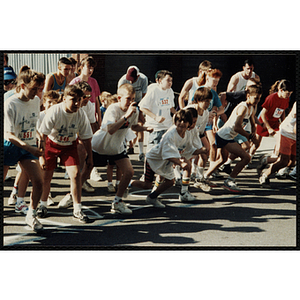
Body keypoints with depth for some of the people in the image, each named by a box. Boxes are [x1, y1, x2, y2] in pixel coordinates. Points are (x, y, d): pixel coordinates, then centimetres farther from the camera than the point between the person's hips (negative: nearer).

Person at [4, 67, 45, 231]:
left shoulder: (36, 101, 2)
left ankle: (31, 215, 10)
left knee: (38, 182, -8)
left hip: (29, 147, 5)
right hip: (10, 145, -5)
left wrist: (39, 139, 6)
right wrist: (29, 148, -29)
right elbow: (8, 133, -21)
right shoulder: (10, 104, -17)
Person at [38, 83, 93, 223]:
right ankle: (43, 205, 28)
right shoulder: (54, 112, -26)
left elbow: (86, 137, -4)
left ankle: (77, 210, -4)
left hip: (69, 145, 2)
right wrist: (41, 156, -20)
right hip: (51, 143, -2)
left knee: (76, 173, -13)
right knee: (46, 175, 2)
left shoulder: (81, 114, -18)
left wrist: (89, 156, 2)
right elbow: (42, 135, -20)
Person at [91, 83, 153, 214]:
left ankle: (117, 201, 6)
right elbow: (110, 130, -45)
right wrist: (126, 116, -50)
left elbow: (134, 126, 12)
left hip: (117, 148, 5)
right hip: (98, 146, -5)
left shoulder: (134, 110, -9)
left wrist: (145, 128, -8)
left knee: (129, 172, -9)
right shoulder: (113, 109, -29)